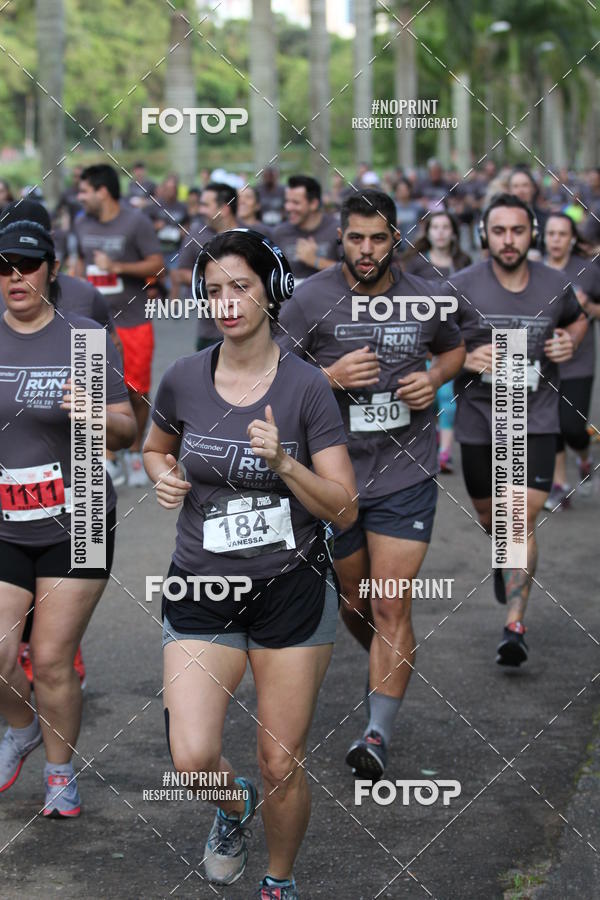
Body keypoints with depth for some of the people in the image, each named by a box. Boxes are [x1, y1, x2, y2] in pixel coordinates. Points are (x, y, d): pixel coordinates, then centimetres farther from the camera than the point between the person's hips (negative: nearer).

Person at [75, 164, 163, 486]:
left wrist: (117, 266, -21)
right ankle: (108, 459, 7)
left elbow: (156, 265, -11)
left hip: (133, 321, -3)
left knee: (137, 392, 4)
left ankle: (135, 453, 23)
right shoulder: (82, 224, 7)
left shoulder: (136, 222, -9)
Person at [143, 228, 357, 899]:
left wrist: (283, 463, -23)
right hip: (202, 590, 2)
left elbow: (344, 510, -8)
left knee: (281, 766, 4)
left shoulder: (305, 386, -8)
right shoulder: (183, 378, -1)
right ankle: (233, 804, 24)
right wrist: (164, 477, -2)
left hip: (292, 590, -1)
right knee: (192, 759, -12)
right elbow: (155, 448, 20)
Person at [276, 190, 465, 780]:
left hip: (406, 473, 0)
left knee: (391, 607, -8)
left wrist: (436, 378, -1)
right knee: (353, 600, 16)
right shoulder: (310, 300, -7)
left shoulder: (423, 298, 1)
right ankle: (391, 668, 47)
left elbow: (453, 348, 21)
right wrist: (330, 377, -20)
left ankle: (378, 736, -8)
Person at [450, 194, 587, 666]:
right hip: (479, 417, 1)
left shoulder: (555, 285, -1)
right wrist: (464, 359, -17)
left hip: (535, 419, -1)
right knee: (489, 515, 17)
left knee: (523, 518, -12)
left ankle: (515, 625, -10)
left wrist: (571, 342, -2)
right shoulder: (463, 286, -8)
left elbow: (578, 320, 20)